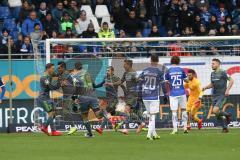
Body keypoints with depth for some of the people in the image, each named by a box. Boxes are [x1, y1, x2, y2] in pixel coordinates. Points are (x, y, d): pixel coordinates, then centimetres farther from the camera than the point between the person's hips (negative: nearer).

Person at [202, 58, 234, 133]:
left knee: (215, 111, -21)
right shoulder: (212, 74, 11)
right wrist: (206, 87, 4)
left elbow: (231, 80, -9)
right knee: (217, 115, 5)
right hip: (215, 96, 7)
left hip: (222, 95, -7)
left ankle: (227, 115, 5)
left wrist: (227, 90, -18)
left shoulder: (223, 73, -10)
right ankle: (225, 128, 19)